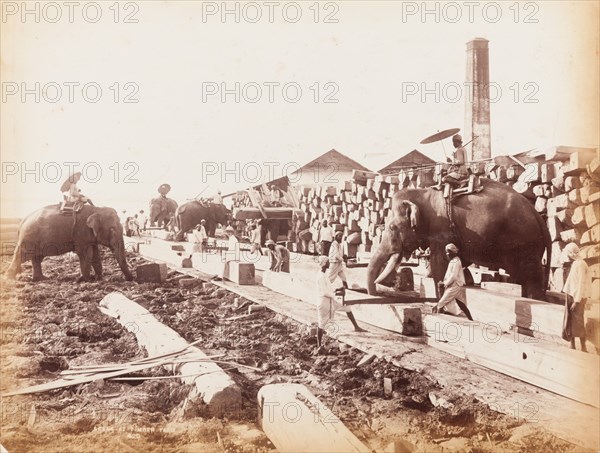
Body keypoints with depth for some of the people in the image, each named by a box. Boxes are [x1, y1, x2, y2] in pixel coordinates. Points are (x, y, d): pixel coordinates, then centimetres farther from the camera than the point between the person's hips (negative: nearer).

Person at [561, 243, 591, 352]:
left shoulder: (580, 264, -16)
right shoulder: (575, 264, 12)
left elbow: (581, 284, -20)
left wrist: (577, 301, -21)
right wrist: (569, 298, 13)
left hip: (577, 298, -9)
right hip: (570, 296, 9)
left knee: (578, 322, -4)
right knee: (569, 322, 12)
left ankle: (583, 348, 3)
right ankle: (572, 346, 19)